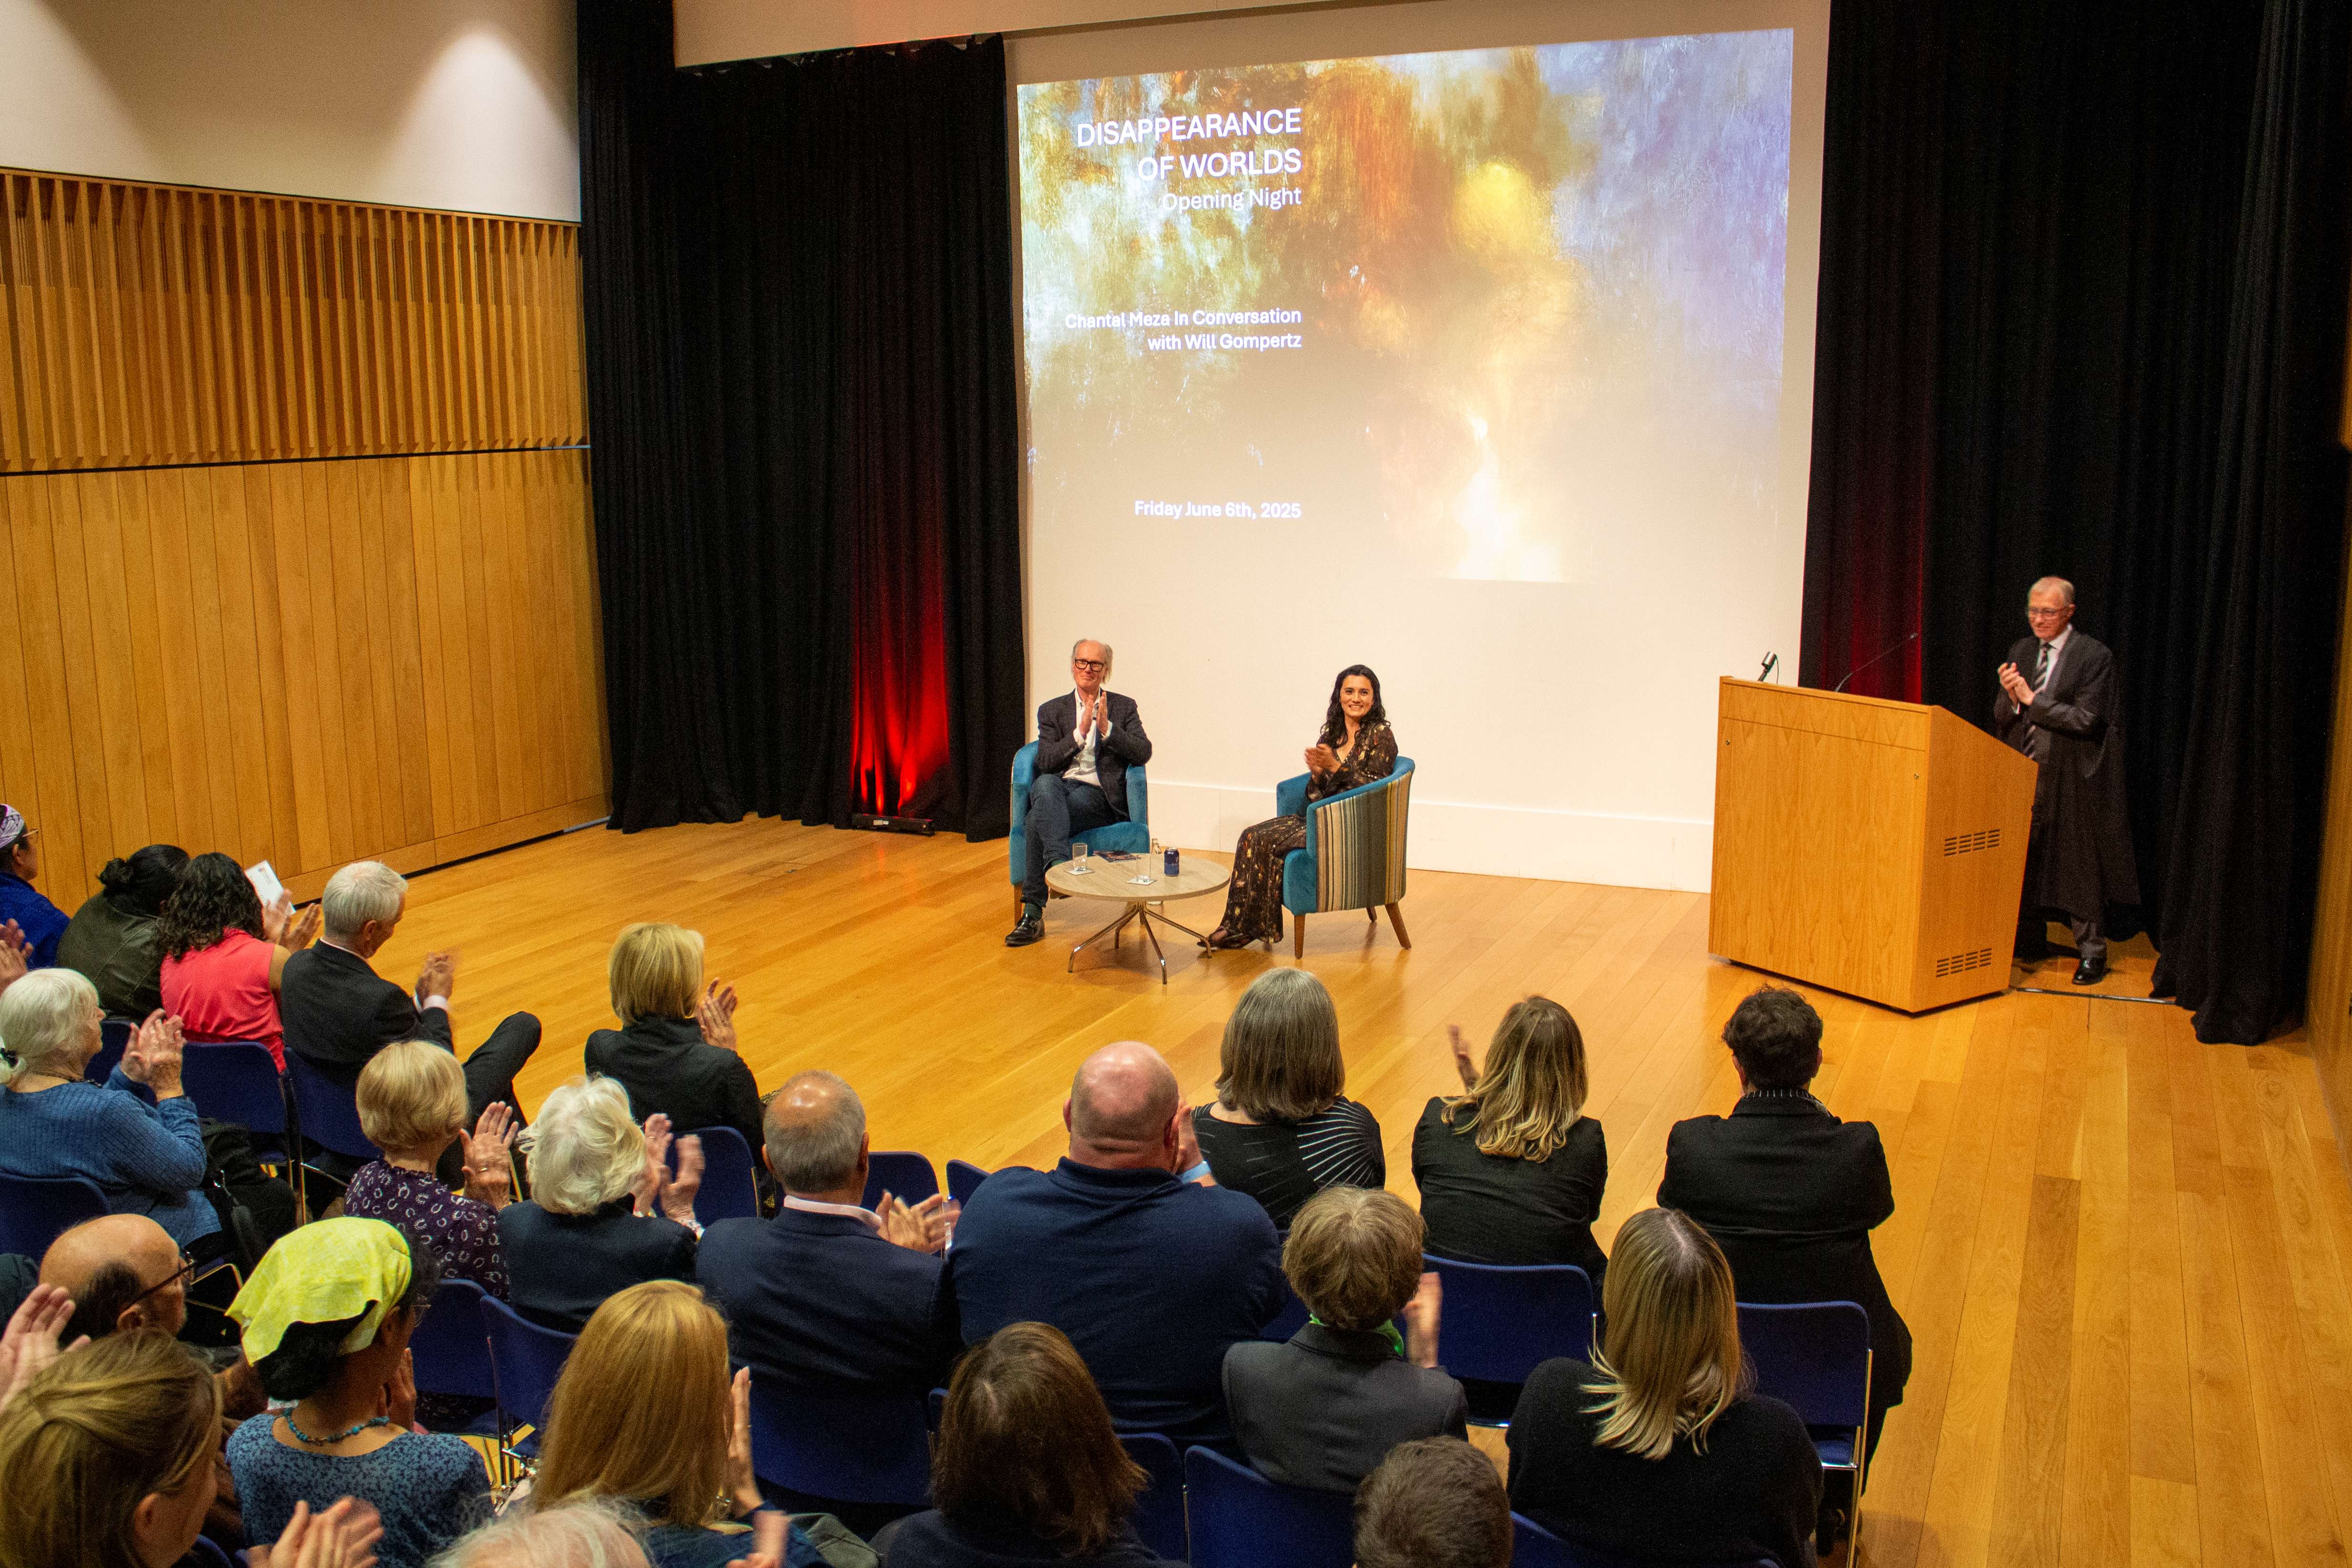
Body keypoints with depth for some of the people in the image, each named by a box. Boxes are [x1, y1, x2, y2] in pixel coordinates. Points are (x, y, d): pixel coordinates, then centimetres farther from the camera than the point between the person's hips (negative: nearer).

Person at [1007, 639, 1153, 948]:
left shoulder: (1124, 707, 14)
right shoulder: (1052, 710, 18)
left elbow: (1143, 754, -1)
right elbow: (1046, 762, 2)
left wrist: (1107, 728, -14)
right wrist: (1080, 733, -11)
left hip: (1099, 796, -2)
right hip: (1058, 788, 2)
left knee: (1037, 822, -32)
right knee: (1044, 785, -39)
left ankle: (1033, 913, -37)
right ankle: (1059, 864, -55)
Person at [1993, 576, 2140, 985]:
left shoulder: (2094, 656, -8)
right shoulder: (2021, 651, 9)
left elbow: (2087, 720, -14)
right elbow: (2002, 717, 9)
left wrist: (2033, 700, -11)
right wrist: (2010, 696, -13)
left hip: (2071, 780, -5)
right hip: (2025, 775, 5)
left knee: (2079, 865, 0)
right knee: (2026, 860, 11)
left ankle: (2091, 952, 9)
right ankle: (2030, 941, 24)